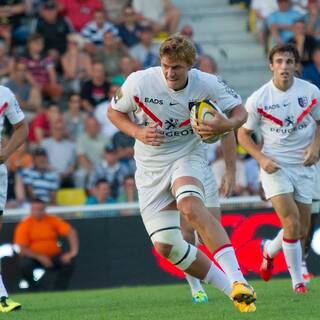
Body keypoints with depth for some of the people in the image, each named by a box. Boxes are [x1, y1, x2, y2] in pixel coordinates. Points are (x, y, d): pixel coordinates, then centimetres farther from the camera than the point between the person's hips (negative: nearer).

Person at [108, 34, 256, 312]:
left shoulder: (206, 85, -14)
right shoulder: (139, 83, -14)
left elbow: (240, 111, 1)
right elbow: (114, 112, 4)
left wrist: (226, 125, -23)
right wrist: (138, 133, -15)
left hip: (188, 157, -3)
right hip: (150, 168, 3)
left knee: (191, 207, -36)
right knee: (165, 245, -7)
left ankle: (238, 281, -39)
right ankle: (230, 289, 6)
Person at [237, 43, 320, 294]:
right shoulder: (259, 99, -9)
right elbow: (243, 133, 2)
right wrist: (261, 158, -12)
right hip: (275, 165, -3)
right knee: (292, 223, -19)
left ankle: (270, 250, 38)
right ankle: (298, 282, -7)